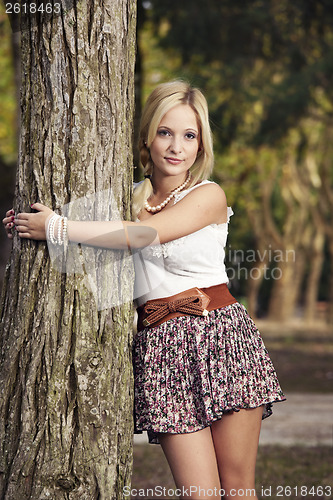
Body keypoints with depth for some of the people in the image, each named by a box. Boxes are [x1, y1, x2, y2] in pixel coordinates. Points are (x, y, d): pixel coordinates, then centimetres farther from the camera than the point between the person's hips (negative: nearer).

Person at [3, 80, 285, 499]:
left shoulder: (209, 196, -1)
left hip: (221, 337, -2)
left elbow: (143, 234, -15)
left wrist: (57, 227, -15)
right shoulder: (128, 197, 13)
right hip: (161, 349, 2)